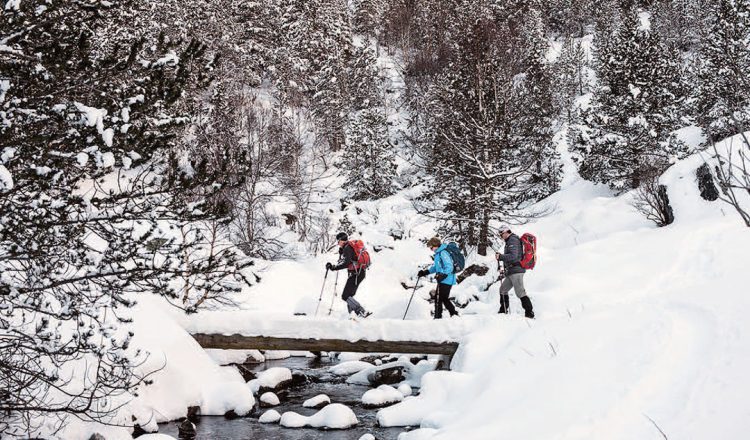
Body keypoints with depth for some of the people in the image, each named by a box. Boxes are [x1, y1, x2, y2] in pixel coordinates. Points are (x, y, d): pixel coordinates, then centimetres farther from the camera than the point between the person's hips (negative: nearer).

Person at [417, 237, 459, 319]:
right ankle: (454, 314, 22)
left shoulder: (443, 253, -16)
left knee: (438, 299, -6)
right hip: (443, 281, 10)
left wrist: (443, 275, -34)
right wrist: (426, 272, 19)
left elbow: (449, 267, -23)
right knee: (445, 299, 16)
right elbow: (436, 267, 26)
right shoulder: (438, 253, 16)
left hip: (446, 281, -10)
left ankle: (438, 317, -1)